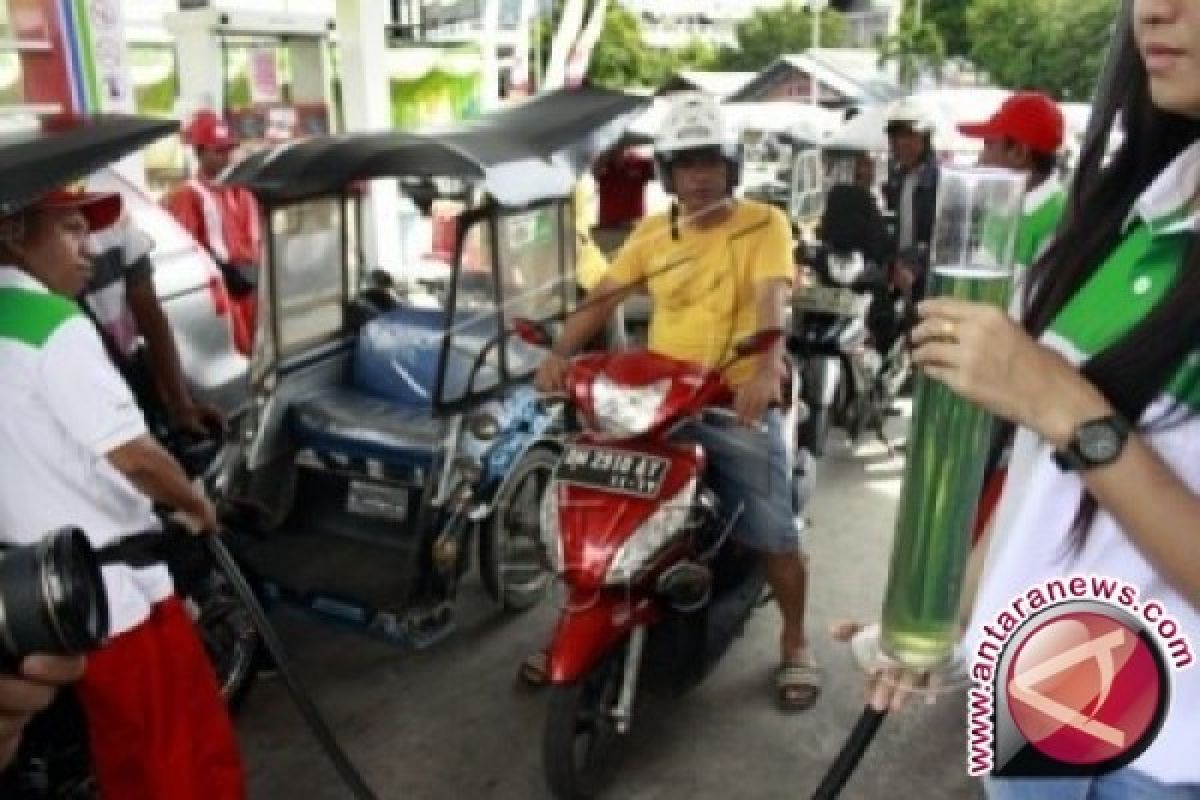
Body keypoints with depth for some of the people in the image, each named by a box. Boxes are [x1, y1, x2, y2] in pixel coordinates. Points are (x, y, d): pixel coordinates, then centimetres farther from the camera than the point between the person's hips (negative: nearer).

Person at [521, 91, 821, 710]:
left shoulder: (764, 224, -2)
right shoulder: (652, 233, 12)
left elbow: (771, 302, -17)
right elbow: (603, 299, 5)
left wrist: (765, 371, -36)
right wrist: (559, 353, -12)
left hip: (738, 404, -3)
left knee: (775, 535, -2)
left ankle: (794, 643, 24)